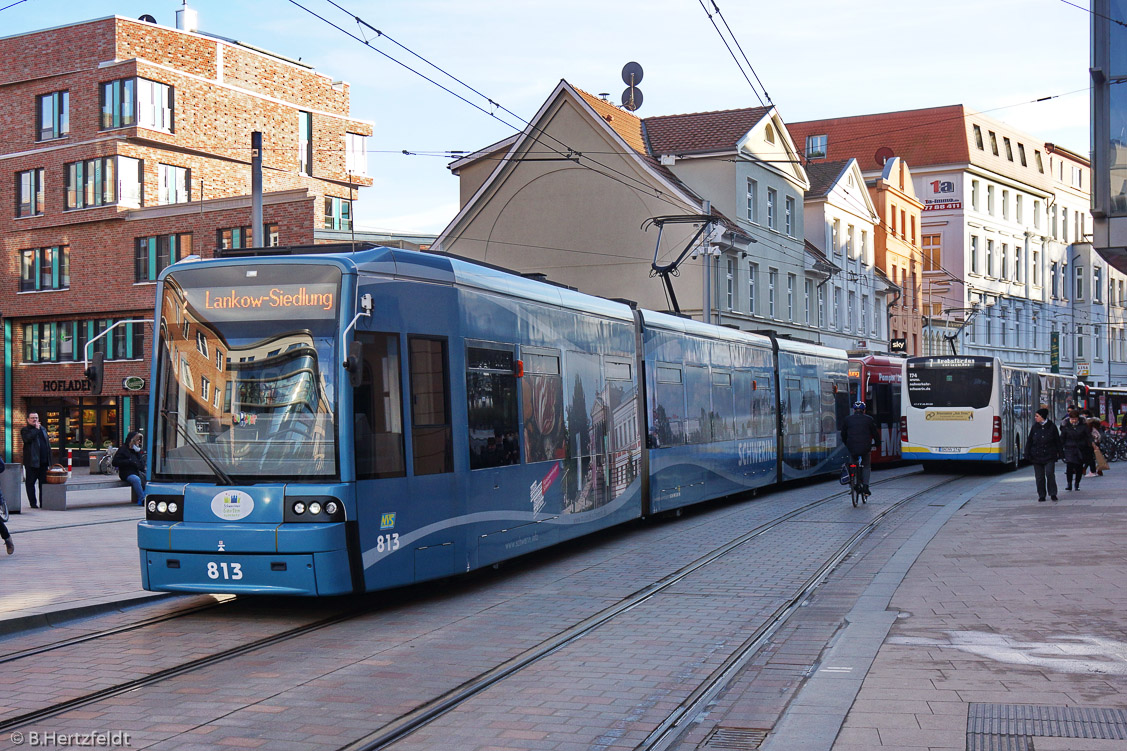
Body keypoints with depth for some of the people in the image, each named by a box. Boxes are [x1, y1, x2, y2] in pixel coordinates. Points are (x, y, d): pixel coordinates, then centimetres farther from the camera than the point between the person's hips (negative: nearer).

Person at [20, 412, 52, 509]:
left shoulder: (43, 429, 18)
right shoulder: (25, 430, 0)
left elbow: (47, 442, 21)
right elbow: (27, 439, -22)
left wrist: (49, 459, 13)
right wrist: (36, 429, -13)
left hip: (43, 461, 5)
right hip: (32, 461, -5)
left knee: (44, 482, 7)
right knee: (30, 483, 0)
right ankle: (33, 503, 6)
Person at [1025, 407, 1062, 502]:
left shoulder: (1052, 427, 1)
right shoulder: (1034, 427, 6)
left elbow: (1058, 441, 7)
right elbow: (1029, 442, 8)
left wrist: (1059, 453, 3)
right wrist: (1027, 455, 2)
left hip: (1049, 455, -2)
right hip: (1037, 456, 2)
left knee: (1050, 473, -13)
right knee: (1039, 476, 3)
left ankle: (1053, 494, 2)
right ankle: (1041, 495, 13)